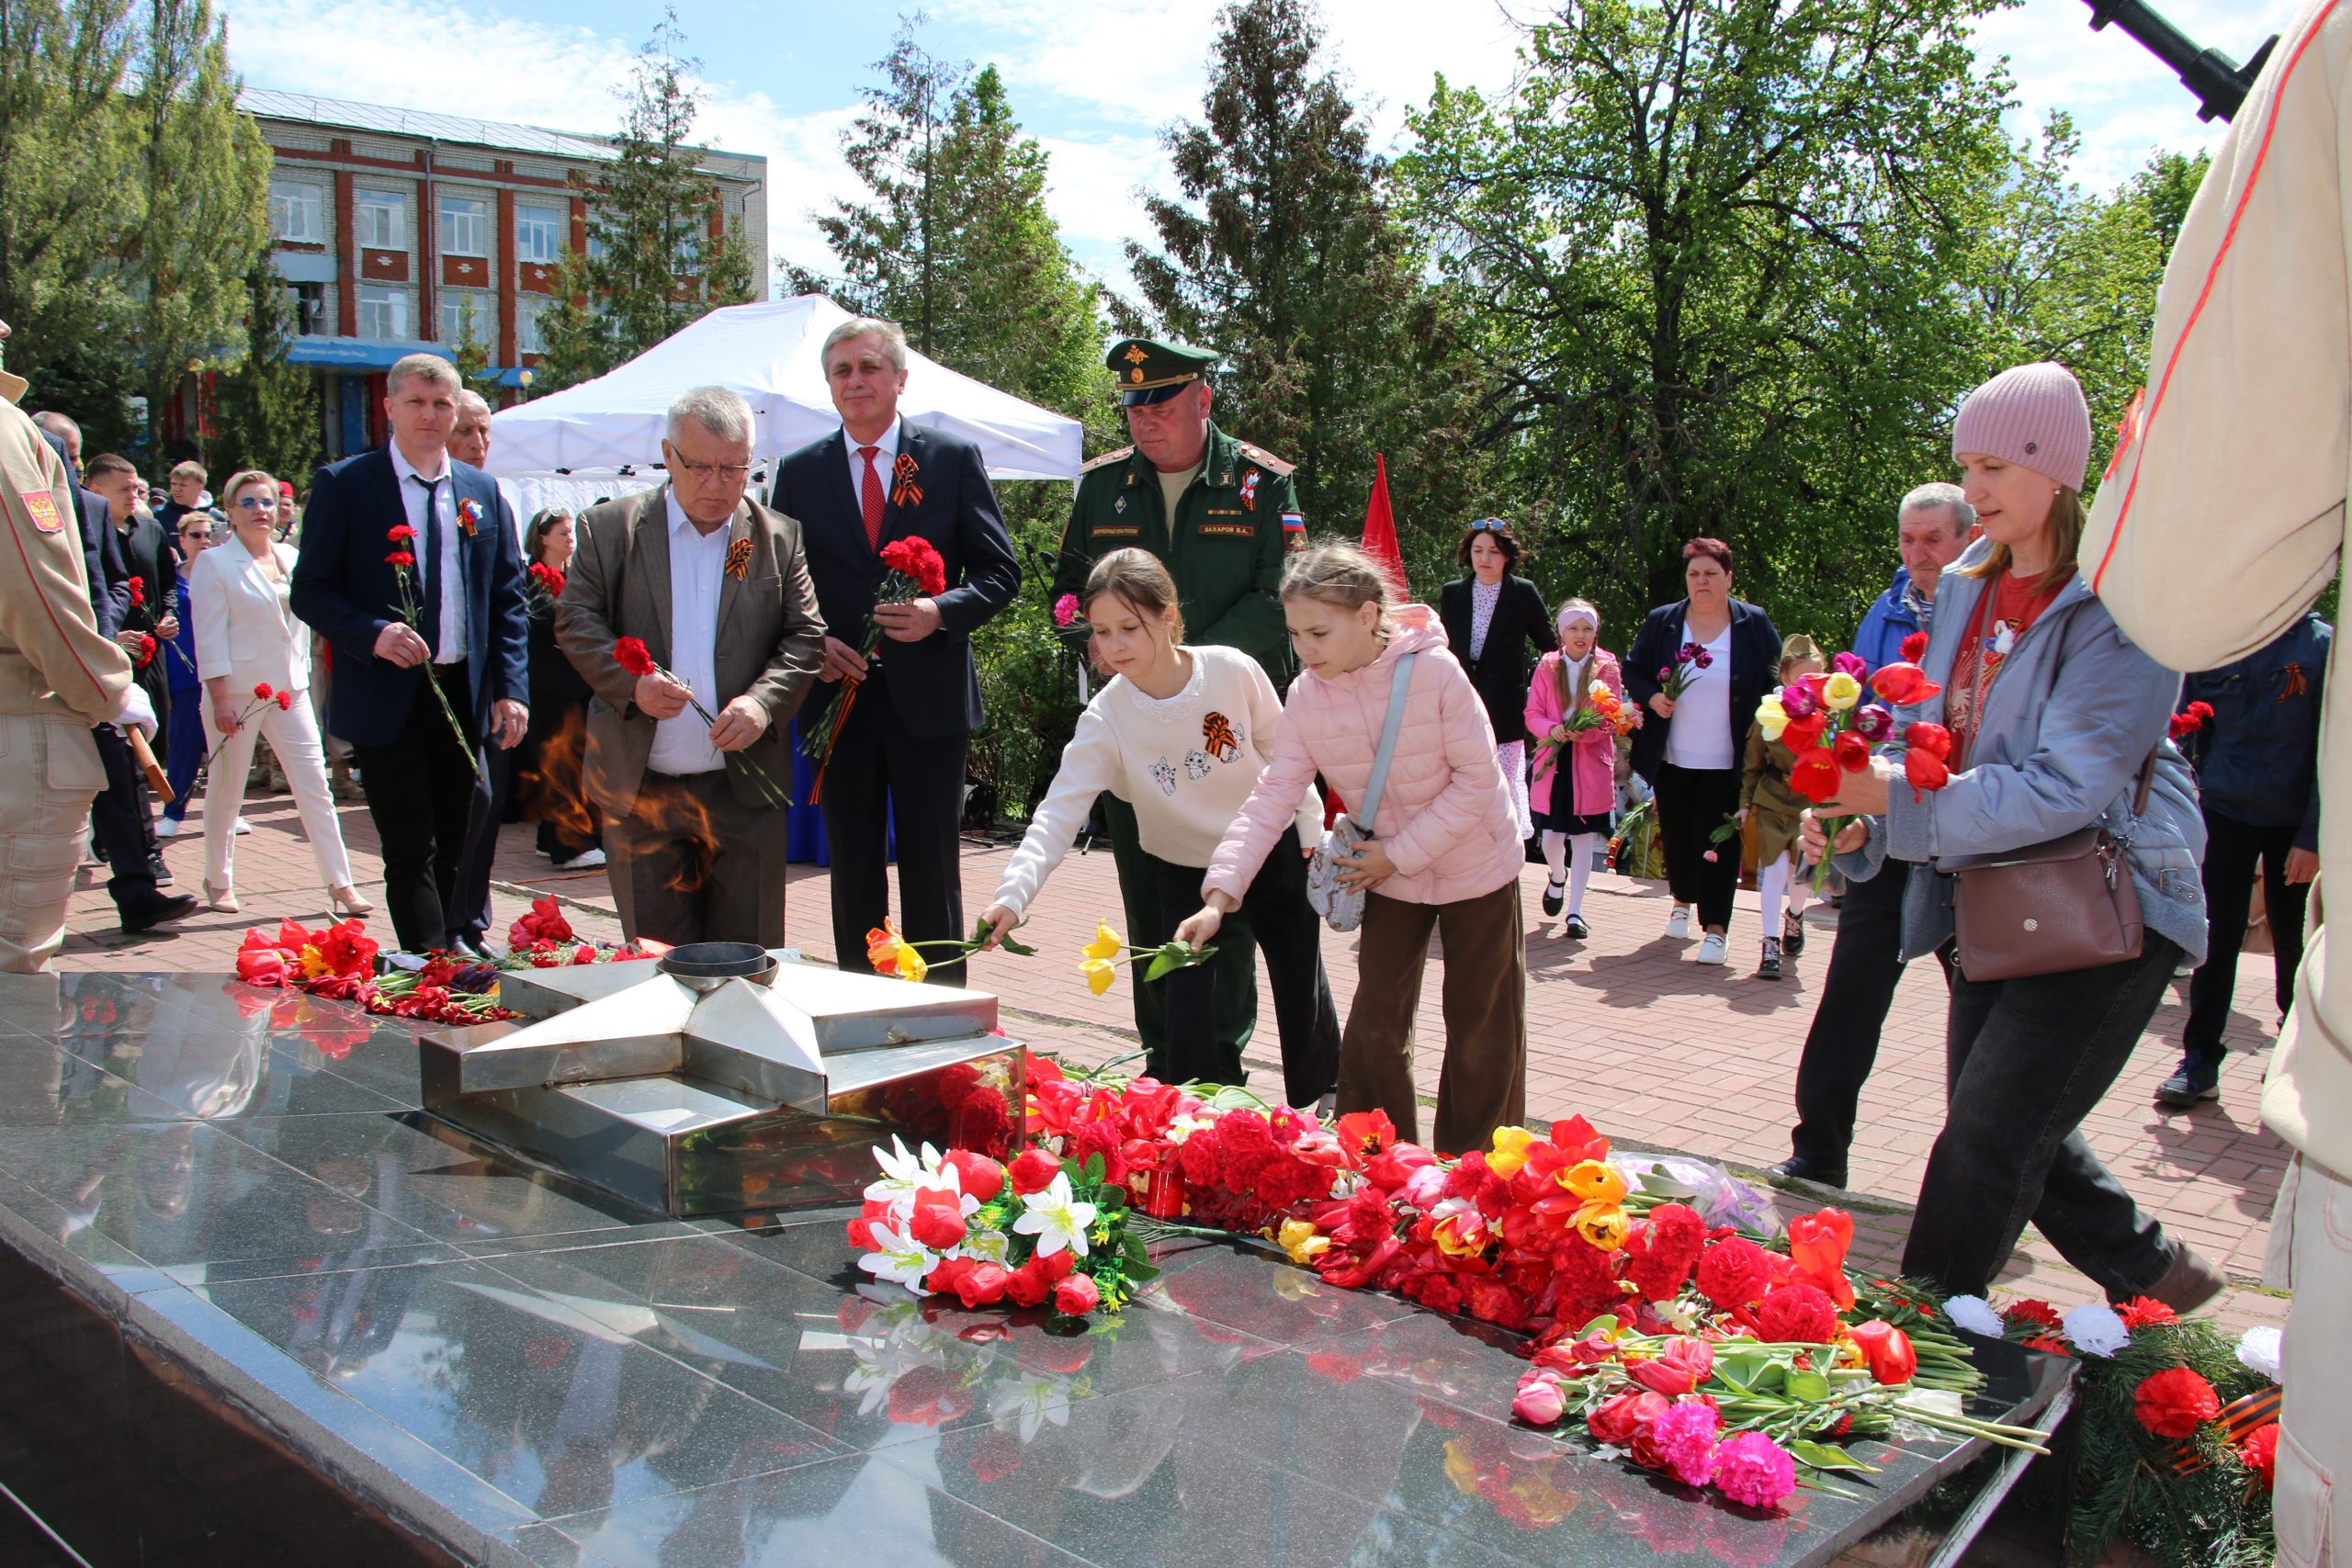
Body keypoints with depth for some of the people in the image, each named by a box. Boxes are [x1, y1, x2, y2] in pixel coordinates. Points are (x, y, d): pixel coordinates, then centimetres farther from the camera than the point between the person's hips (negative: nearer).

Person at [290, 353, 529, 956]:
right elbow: (310, 591, -3)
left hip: (463, 695, 4)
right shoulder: (343, 484, -1)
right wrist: (373, 634, -20)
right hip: (386, 697, -4)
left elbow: (507, 598, 10)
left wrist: (509, 689, 0)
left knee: (451, 849, 12)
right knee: (412, 853, -7)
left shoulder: (481, 491, 10)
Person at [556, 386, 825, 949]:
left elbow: (806, 637, 3)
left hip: (745, 791, 1)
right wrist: (631, 683, -17)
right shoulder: (608, 528, 4)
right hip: (640, 790, 0)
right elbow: (575, 622, 1)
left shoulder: (779, 537, 7)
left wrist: (763, 701, -15)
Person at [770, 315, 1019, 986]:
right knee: (853, 874, 9)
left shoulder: (954, 459, 3)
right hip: (840, 697, 2)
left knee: (932, 872, 3)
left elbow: (1000, 570, 1)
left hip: (928, 698, -2)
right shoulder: (799, 471, 9)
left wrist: (941, 611, -17)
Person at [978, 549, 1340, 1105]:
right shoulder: (1105, 719, -22)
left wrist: (1313, 835, 1)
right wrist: (1014, 893, -44)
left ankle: (1324, 1091, 39)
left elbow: (1284, 756, -6)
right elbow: (1059, 812, -31)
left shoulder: (1234, 671, -21)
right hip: (1187, 871, 0)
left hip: (1275, 855, 1)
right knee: (1187, 1003, -11)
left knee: (1301, 994, 12)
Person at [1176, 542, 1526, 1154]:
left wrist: (1400, 852, -22)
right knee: (1373, 1026, 3)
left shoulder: (1434, 671, -26)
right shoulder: (1305, 698, -15)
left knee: (1481, 1028, 8)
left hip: (1476, 866, -3)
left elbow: (1477, 779, -21)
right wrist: (1219, 895, -27)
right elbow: (1272, 799, -16)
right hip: (1390, 874, 3)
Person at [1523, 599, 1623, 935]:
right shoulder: (1546, 667, 4)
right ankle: (1557, 877, 37)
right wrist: (1552, 729, -20)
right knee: (1550, 836, 3)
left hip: (1591, 764, -1)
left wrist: (1587, 732, -24)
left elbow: (1613, 718, -4)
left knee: (1584, 837, 1)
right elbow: (1532, 715, 1)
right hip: (1553, 762, 1)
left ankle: (1575, 911, 9)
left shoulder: (1608, 668, 0)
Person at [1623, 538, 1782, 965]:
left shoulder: (1754, 625, 0)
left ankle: (1716, 928, 1)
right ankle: (1682, 902, 37)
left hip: (1727, 764, -2)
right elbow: (1632, 670, 10)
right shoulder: (1661, 622, 3)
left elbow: (1776, 682, 5)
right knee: (1676, 834, 13)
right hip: (1672, 758, 3)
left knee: (1718, 843, -5)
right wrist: (1651, 697, -9)